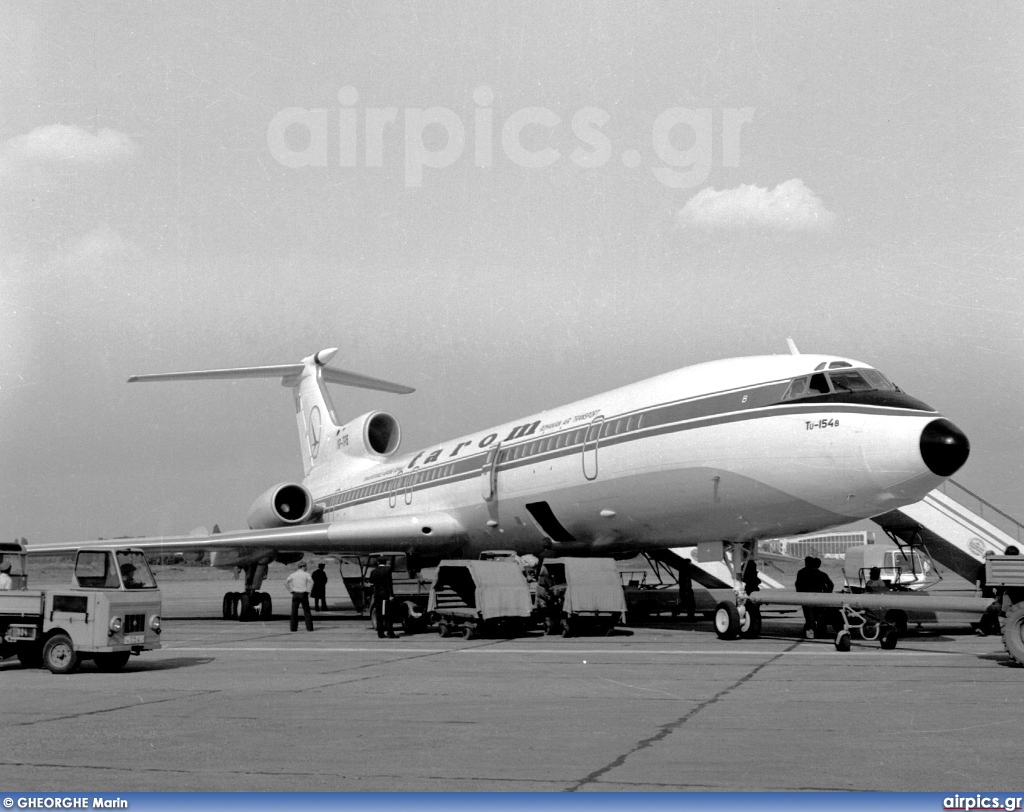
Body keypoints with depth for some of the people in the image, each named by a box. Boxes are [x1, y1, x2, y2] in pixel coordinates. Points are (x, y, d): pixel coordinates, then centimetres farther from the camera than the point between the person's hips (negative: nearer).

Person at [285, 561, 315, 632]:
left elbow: (286, 582, -4)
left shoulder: (293, 574, 5)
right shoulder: (306, 574, -3)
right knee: (306, 611, 5)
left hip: (295, 594, 2)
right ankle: (309, 627, 2)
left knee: (294, 612, 8)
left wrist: (291, 590, 0)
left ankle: (293, 628, 4)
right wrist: (308, 591, -8)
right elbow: (311, 582, -19)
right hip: (304, 594, -2)